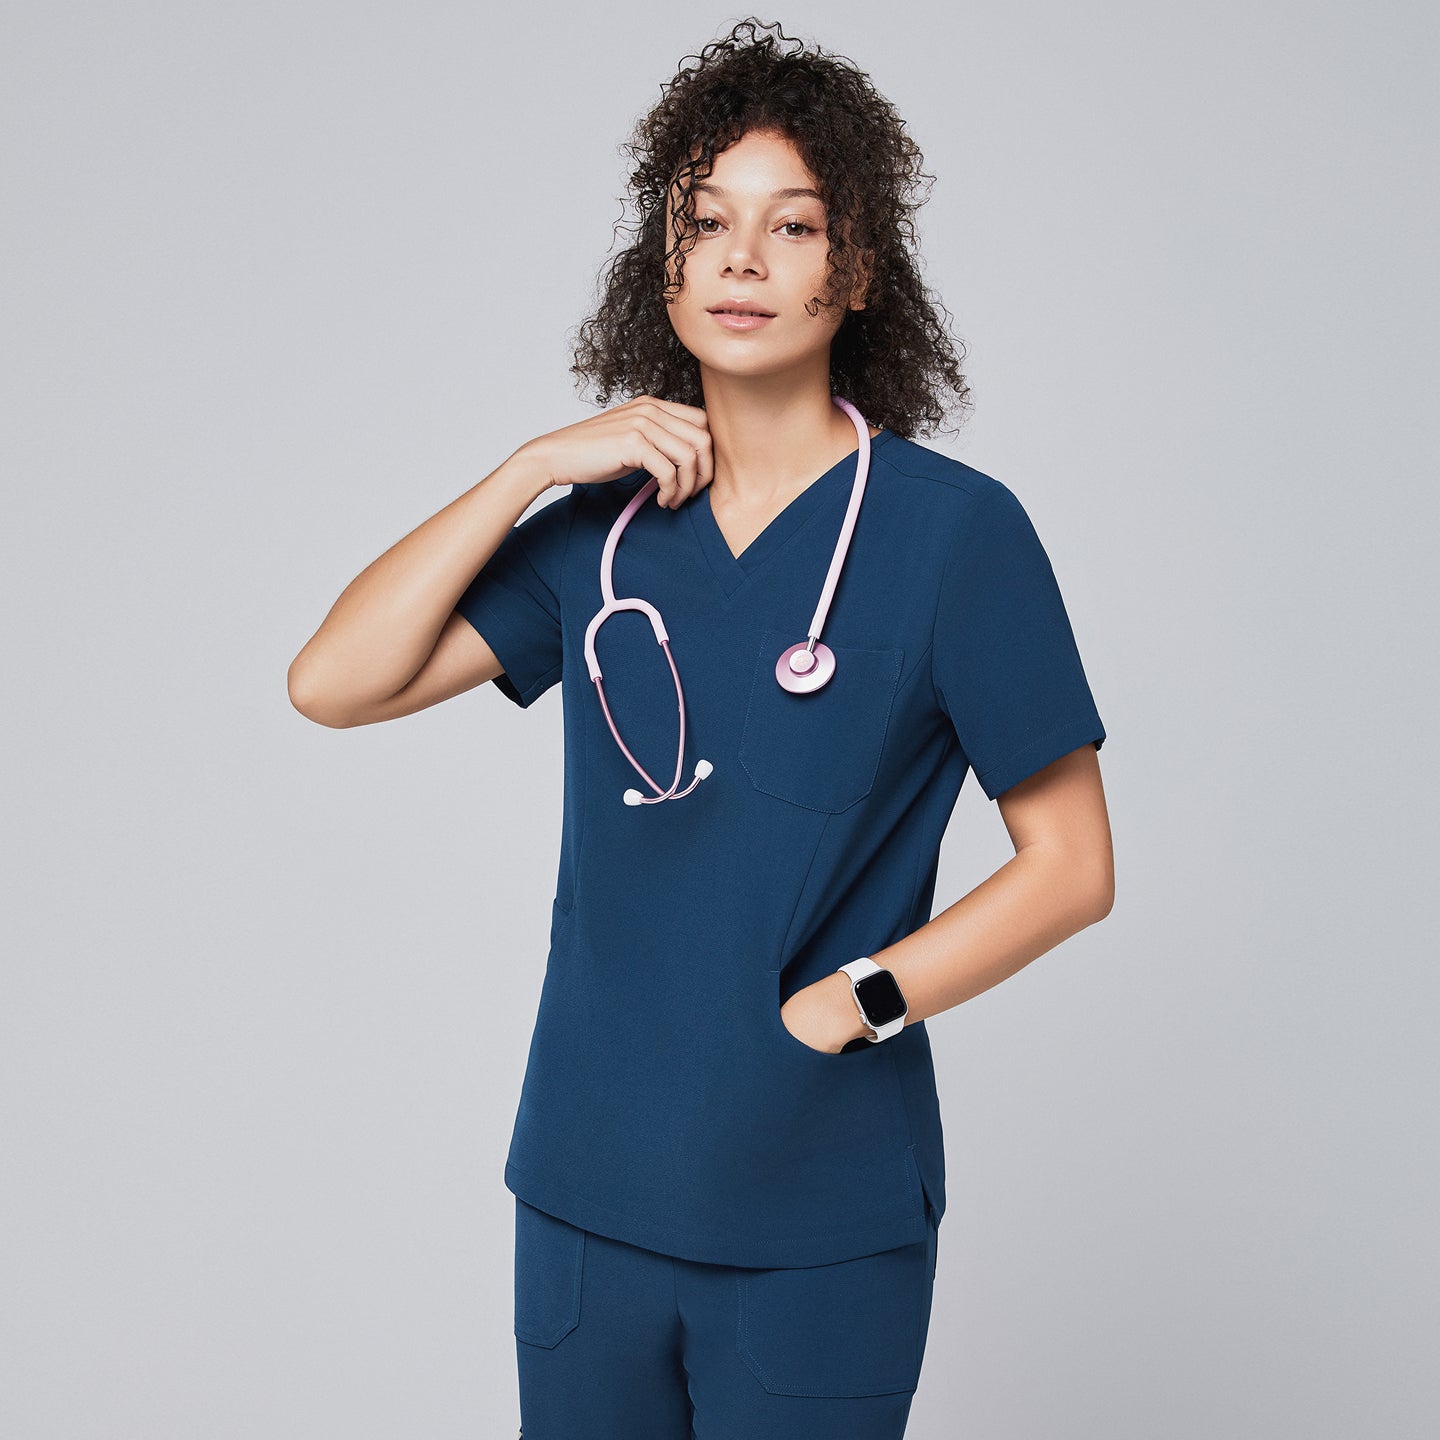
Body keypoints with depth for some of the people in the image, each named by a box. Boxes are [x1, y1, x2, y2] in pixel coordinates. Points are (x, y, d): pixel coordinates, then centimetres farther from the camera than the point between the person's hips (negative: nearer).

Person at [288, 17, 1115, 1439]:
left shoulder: (951, 529, -7)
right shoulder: (605, 525, 5)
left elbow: (1071, 865, -5)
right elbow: (333, 681, -3)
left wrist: (847, 1005, -14)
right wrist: (532, 468, -8)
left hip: (818, 1225, -3)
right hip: (586, 1189, 4)